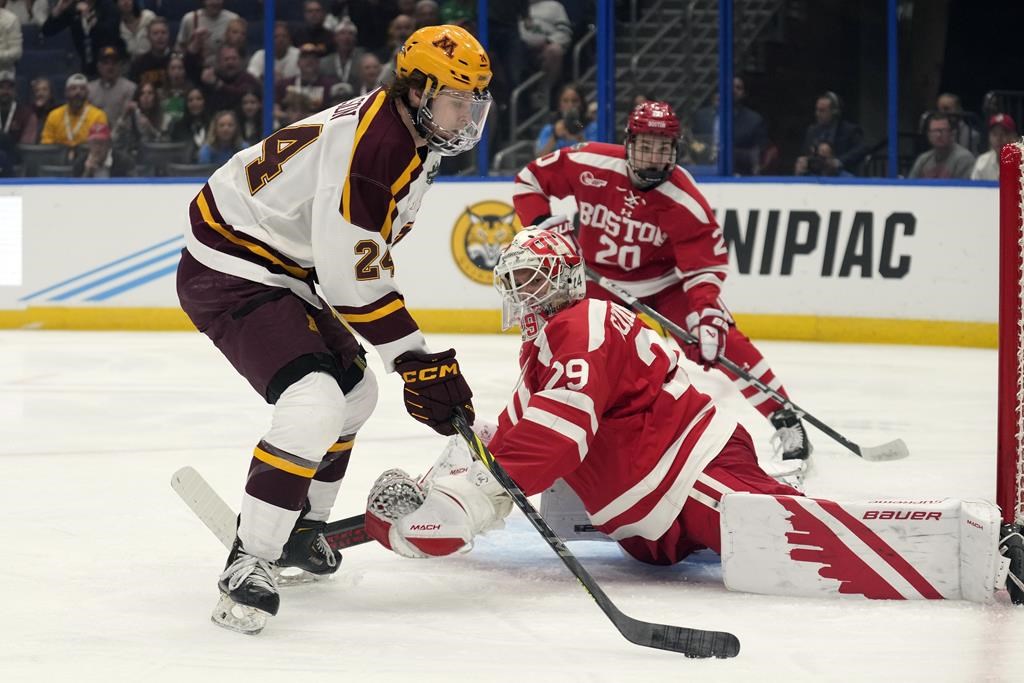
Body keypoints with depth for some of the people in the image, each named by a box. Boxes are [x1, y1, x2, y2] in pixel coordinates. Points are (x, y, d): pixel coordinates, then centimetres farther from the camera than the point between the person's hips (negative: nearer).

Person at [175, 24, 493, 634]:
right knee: (315, 404, -25)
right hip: (230, 272, -11)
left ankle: (299, 529, 37)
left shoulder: (417, 140, 7)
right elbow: (353, 279, -25)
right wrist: (417, 358, -18)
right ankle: (248, 566, -21)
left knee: (355, 391, 23)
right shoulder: (372, 145, -26)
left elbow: (368, 252, 19)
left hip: (285, 271, 11)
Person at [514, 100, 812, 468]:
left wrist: (707, 311, -40)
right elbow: (530, 179, -6)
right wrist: (543, 224, -21)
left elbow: (705, 265, -24)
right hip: (600, 281, 3)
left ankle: (784, 419, -14)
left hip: (666, 282, -2)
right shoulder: (588, 165, -21)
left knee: (721, 340, -19)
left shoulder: (685, 202, -25)